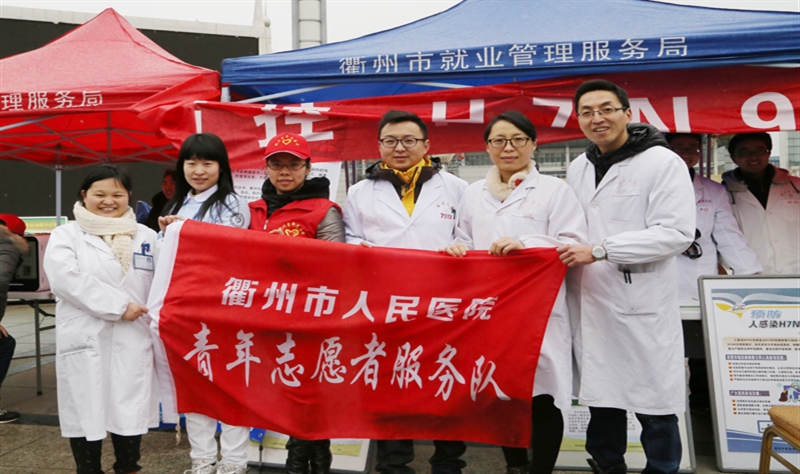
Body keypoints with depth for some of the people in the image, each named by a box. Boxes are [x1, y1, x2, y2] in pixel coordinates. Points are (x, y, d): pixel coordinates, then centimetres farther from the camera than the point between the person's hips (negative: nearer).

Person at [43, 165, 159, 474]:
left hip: (134, 342, 2)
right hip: (85, 342, -1)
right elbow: (65, 277, -14)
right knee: (86, 414, 7)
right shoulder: (66, 235, 4)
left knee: (130, 412, 9)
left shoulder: (147, 237, 11)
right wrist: (118, 306, -17)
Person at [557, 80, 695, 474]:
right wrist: (568, 255, 5)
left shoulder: (662, 162, -7)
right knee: (600, 396, 15)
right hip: (591, 301, 5)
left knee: (653, 400, 5)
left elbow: (677, 233, -16)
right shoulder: (578, 167, 11)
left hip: (642, 304, -5)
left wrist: (600, 251, -19)